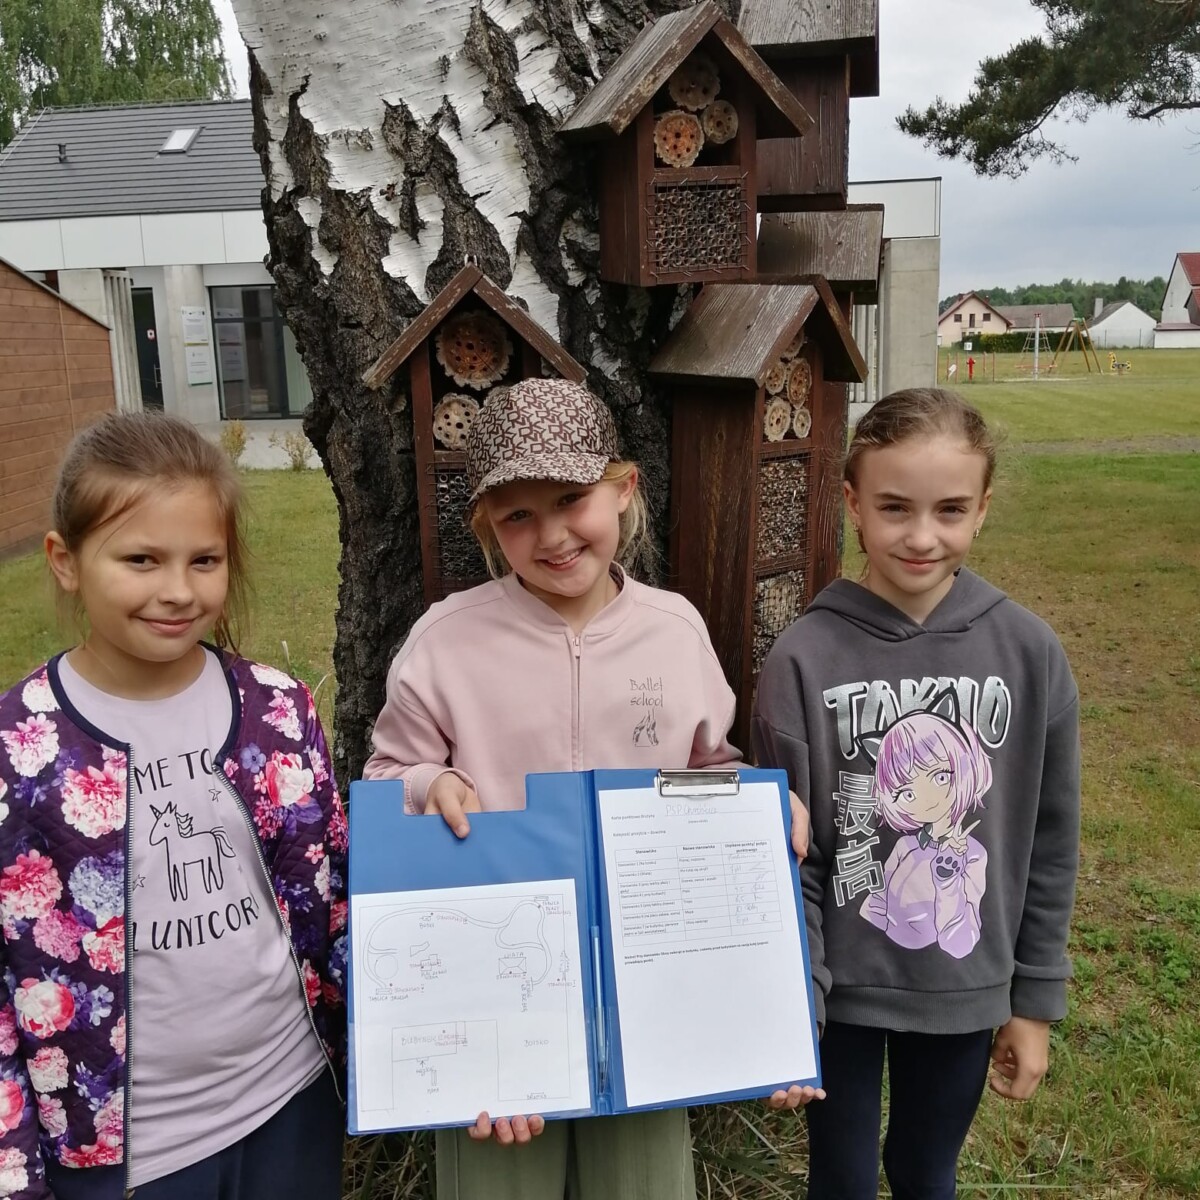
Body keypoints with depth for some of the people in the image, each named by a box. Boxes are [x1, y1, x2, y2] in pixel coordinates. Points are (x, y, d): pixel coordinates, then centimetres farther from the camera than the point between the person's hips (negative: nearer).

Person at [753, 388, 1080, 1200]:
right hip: (843, 985, -1)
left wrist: (1035, 999, 3)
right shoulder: (804, 660, -16)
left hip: (966, 987, 2)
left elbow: (1049, 841, -1)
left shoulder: (1029, 653, -10)